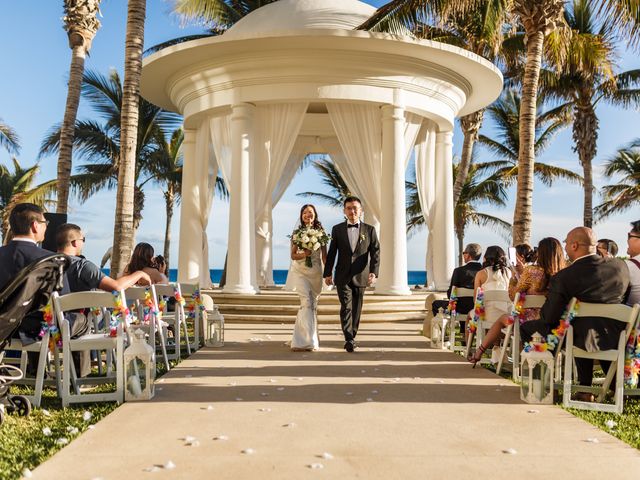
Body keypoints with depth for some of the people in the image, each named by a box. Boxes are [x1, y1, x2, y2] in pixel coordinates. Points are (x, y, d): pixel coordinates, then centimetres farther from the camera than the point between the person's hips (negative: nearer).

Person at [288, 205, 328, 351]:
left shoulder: (320, 232, 5)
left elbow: (324, 255, 5)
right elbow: (293, 255, 3)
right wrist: (303, 254, -17)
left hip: (316, 272, 2)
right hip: (300, 271, -2)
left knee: (313, 304, 7)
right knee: (307, 302, -16)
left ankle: (300, 340, 22)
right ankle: (307, 341, -18)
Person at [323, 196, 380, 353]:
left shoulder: (369, 230, 3)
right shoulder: (337, 229, 5)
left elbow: (375, 253, -3)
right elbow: (331, 253, 7)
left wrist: (374, 272, -16)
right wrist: (328, 273, 3)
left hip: (361, 277, 1)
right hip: (343, 277, -1)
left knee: (356, 309, 9)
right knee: (346, 307, -12)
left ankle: (352, 337, 22)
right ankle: (349, 340, -14)